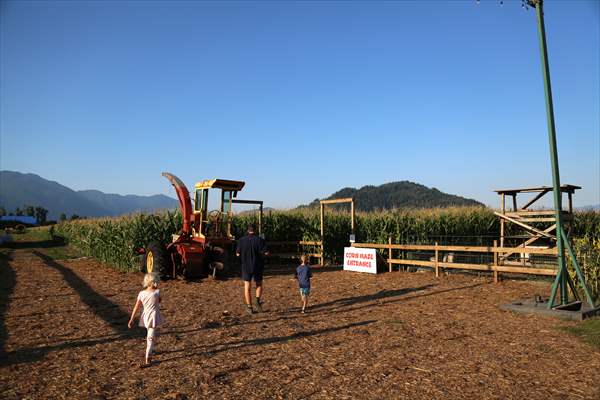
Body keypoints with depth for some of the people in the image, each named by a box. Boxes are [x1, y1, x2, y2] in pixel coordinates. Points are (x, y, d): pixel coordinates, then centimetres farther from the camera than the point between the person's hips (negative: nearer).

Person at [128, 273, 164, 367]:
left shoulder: (141, 293, -5)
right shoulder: (157, 292, -12)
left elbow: (136, 307, -4)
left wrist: (131, 319, 2)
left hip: (145, 317, 4)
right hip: (153, 316, -4)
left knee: (150, 335, 28)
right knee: (150, 338, -1)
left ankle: (151, 350, 47)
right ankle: (147, 360, -4)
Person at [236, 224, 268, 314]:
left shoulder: (242, 240, -3)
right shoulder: (259, 240, -7)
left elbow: (238, 254, 1)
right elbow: (266, 253, -11)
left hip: (246, 266, 1)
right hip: (257, 266, 0)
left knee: (247, 287, 9)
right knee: (259, 284, 18)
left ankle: (249, 307, 11)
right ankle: (258, 300, -4)